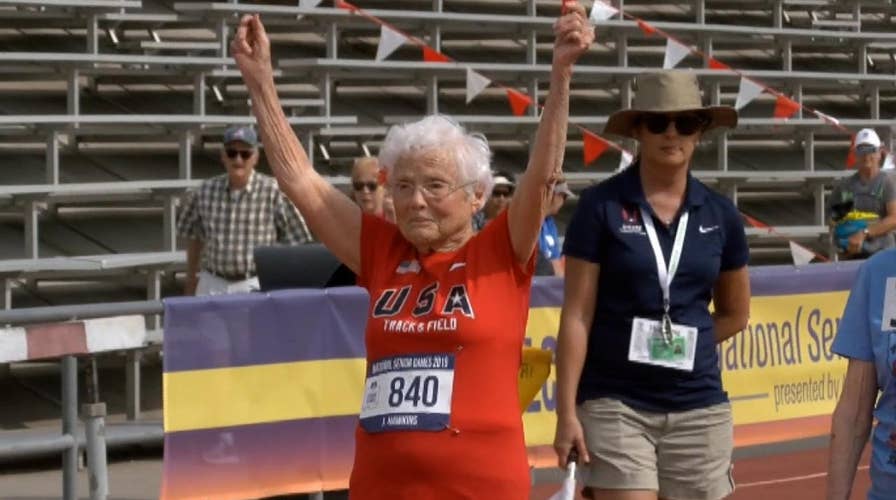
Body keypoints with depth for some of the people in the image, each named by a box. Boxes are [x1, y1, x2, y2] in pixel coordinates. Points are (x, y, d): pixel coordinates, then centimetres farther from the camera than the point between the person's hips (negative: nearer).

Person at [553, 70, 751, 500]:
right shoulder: (601, 205, -4)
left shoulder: (719, 215, 6)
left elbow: (735, 314, 19)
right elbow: (576, 316, -5)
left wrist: (679, 344, 6)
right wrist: (567, 411, -9)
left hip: (699, 407, 4)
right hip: (615, 405, -3)